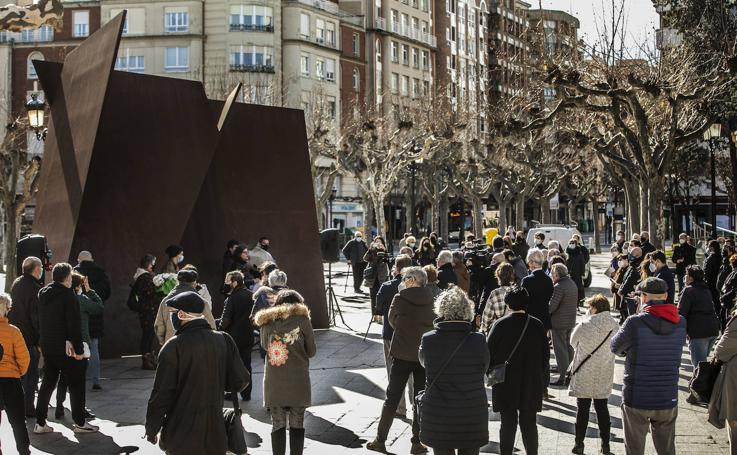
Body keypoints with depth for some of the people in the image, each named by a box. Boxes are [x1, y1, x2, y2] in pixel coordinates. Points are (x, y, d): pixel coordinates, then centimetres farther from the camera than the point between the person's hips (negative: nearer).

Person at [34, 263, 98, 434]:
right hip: (66, 349, -7)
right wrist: (79, 349, -15)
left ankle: (40, 423, 14)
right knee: (76, 385, 4)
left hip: (47, 347, 7)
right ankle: (79, 422, 9)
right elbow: (74, 325, -18)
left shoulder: (42, 294, 7)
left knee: (47, 383, 14)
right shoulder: (68, 295, -16)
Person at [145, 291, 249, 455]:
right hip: (216, 435, 4)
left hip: (181, 439, -4)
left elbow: (161, 393, -12)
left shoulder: (174, 346, -15)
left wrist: (151, 429, 0)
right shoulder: (224, 340, -3)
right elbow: (239, 381, 0)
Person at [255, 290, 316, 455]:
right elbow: (311, 351, 4)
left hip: (273, 382, 2)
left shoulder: (267, 321, 5)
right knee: (297, 425, 7)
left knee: (277, 425, 8)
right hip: (298, 382, -2)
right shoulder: (302, 319, -2)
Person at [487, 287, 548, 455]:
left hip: (505, 385, -2)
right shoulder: (537, 325, -2)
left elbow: (488, 352, -6)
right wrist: (540, 373, 17)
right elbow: (545, 354, 5)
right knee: (529, 424, 12)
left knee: (508, 423, 6)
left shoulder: (500, 325, -10)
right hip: (531, 385, 2)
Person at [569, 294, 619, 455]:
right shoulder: (615, 327, -9)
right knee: (602, 409, 14)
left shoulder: (583, 327, -19)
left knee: (582, 410, 9)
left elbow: (573, 343, -1)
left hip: (584, 377, -3)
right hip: (604, 377, 3)